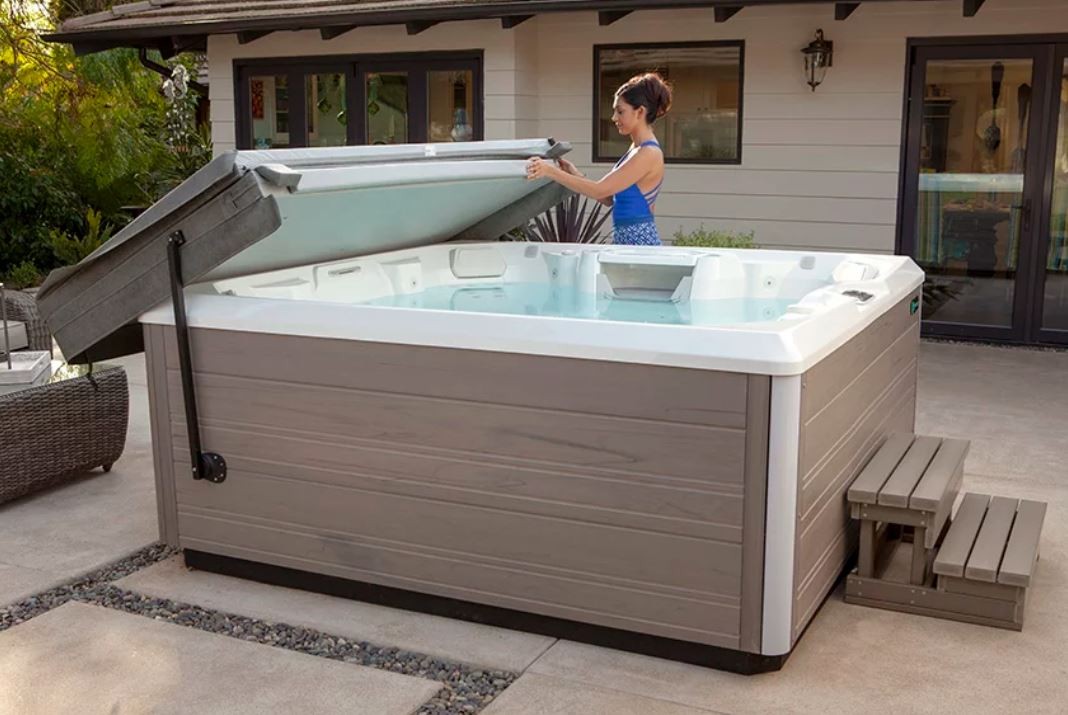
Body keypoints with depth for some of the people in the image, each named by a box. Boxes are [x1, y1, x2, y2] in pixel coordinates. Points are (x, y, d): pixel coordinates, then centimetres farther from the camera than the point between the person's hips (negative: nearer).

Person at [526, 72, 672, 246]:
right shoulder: (636, 149, 14)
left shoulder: (649, 154, -16)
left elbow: (600, 190, -21)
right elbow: (610, 198, 14)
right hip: (626, 238, 9)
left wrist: (551, 172, -21)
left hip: (638, 240, -9)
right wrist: (576, 175, 6)